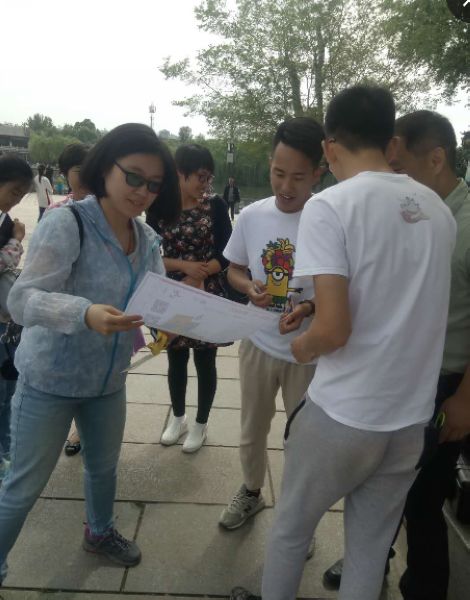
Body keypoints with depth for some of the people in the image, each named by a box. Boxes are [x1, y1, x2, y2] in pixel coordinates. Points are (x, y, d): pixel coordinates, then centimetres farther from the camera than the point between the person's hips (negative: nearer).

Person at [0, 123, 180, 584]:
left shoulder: (147, 240, 0)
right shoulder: (66, 223, -21)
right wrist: (85, 314, -45)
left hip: (108, 381, 6)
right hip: (49, 380, -6)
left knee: (104, 466, 25)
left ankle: (100, 532, 53)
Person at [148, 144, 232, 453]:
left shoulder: (215, 205, -6)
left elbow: (225, 254, -8)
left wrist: (197, 277, -21)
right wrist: (185, 266, -18)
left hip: (208, 296, -1)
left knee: (205, 360, 9)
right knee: (176, 358, 15)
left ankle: (201, 424, 29)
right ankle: (178, 418, 37)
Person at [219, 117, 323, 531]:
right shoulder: (251, 216, -5)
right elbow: (234, 270, 8)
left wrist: (310, 307, -28)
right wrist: (249, 287, -14)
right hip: (258, 344, 3)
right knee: (252, 430, 20)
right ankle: (251, 492, 48)